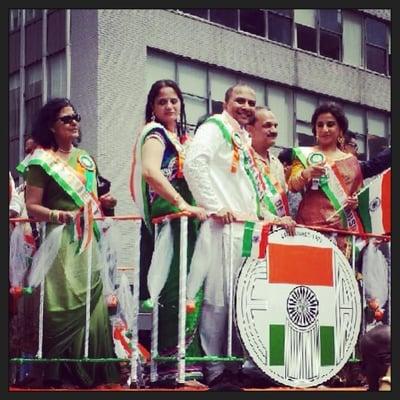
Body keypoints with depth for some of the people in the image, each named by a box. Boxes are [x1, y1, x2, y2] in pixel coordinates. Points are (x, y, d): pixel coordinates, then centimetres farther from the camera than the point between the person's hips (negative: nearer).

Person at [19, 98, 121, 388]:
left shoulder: (85, 158, 18)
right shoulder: (42, 160, -1)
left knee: (92, 304, 1)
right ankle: (58, 374, -3)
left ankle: (91, 373, 8)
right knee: (64, 306, -10)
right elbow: (32, 207, -9)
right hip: (60, 241, -6)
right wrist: (57, 215, -25)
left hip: (89, 242, 6)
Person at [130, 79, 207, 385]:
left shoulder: (183, 138, 22)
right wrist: (184, 205, -27)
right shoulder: (155, 134, -3)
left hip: (184, 222, 8)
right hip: (167, 220, -8)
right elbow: (150, 171, -22)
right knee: (173, 290, -13)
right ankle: (169, 360, -12)